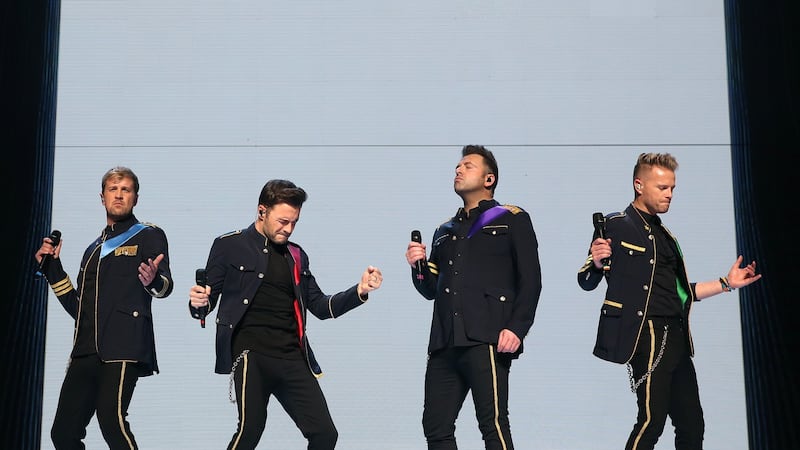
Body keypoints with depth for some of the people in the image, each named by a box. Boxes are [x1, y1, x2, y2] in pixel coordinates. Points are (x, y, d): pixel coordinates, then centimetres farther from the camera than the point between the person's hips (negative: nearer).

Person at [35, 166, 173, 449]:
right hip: (87, 350, 7)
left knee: (111, 420, -25)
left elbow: (165, 286, -8)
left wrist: (153, 281, -31)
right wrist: (52, 268, 19)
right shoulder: (94, 250, 27)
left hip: (123, 347, -6)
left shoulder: (149, 236, 9)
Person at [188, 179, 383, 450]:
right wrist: (199, 303, -20)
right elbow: (207, 303, 4)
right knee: (251, 427, -20)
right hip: (251, 353, -4)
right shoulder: (229, 246, 4)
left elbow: (321, 307, 16)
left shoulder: (296, 255, 18)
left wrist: (359, 292, 1)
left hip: (292, 357, 4)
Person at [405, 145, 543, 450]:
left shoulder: (512, 220, 9)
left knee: (493, 425, -11)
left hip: (486, 341, -6)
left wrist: (516, 328, -13)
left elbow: (530, 280, -1)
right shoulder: (444, 231, 26)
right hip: (444, 344, 6)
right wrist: (418, 267, 5)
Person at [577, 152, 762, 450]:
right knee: (652, 420, -14)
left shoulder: (664, 235, 21)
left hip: (676, 337, 8)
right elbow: (587, 282, -4)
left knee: (691, 425, 7)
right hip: (648, 335, -8)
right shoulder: (615, 225, -2)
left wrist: (726, 283, 17)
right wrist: (597, 262, -25)